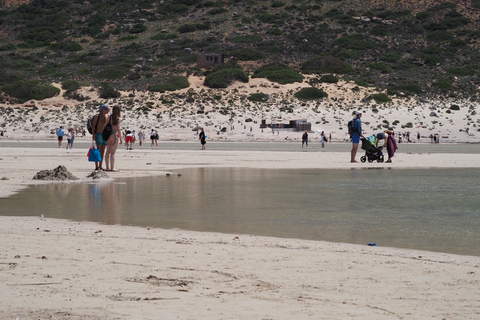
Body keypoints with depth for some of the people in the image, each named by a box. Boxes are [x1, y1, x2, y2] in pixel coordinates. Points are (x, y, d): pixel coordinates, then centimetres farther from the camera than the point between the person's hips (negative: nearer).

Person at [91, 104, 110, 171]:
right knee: (98, 151, -10)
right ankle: (97, 166, -11)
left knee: (102, 151, 6)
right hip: (98, 134, -7)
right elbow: (93, 125, -8)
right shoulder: (97, 116, -5)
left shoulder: (106, 117, 16)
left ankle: (100, 166, 9)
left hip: (105, 135, 7)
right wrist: (93, 135, -17)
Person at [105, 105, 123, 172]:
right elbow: (118, 129, -11)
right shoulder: (117, 118, -8)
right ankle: (112, 167, -6)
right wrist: (121, 139, -7)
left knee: (108, 152, 11)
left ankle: (107, 167, 11)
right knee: (113, 152, -5)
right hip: (114, 135, -6)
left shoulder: (109, 117, 7)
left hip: (109, 135, 6)